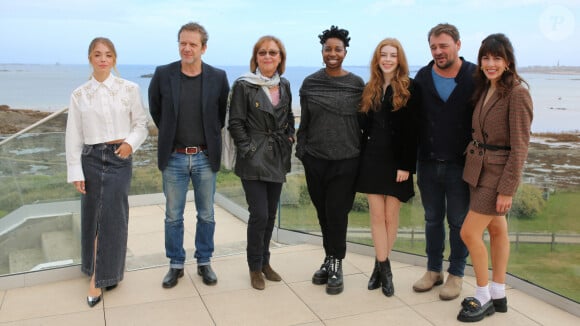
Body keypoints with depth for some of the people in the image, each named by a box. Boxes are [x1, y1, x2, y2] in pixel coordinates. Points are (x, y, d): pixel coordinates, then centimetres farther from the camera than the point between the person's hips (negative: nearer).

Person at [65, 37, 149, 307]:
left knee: (113, 217, -2)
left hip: (120, 158, -1)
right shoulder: (79, 95, 2)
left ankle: (102, 276, 12)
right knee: (92, 217, 8)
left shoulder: (129, 89, -1)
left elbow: (141, 123, 4)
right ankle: (97, 271, 28)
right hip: (91, 159, 2)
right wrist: (75, 172, 0)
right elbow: (73, 136, 3)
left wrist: (131, 142, -15)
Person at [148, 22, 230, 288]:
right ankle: (176, 265, 25)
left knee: (206, 215, 11)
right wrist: (169, 134, 11)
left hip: (205, 157, 0)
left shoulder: (218, 77, -5)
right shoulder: (163, 74, -5)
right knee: (173, 216, 9)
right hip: (173, 158, 0)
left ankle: (204, 262, 28)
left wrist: (211, 135, 9)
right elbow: (155, 109, 11)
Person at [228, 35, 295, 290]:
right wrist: (249, 150, -12)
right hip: (254, 161, -5)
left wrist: (289, 138, 6)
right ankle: (255, 267, 14)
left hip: (277, 159, 5)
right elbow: (236, 123, -7)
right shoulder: (243, 85, -7)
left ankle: (264, 261, 29)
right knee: (259, 214, -6)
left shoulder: (284, 85, 9)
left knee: (271, 214, 12)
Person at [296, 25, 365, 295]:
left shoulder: (357, 84, 1)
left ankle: (335, 265, 15)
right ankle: (330, 260, 26)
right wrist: (301, 151, 2)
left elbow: (363, 121, 4)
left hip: (345, 160, -2)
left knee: (337, 213, -1)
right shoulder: (310, 83, 4)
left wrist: (361, 154, 1)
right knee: (322, 212, 10)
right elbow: (304, 122, 7)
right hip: (314, 159, 2)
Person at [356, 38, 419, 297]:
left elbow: (412, 131, -8)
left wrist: (406, 166, -13)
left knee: (391, 216, 3)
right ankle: (384, 268, 8)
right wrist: (362, 157, 7)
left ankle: (380, 265, 18)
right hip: (372, 159, 4)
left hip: (396, 160, -3)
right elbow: (365, 125, 12)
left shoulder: (409, 89, -3)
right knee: (377, 215, 1)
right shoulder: (370, 89, 11)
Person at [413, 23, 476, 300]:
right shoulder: (422, 77, 2)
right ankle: (433, 270, 31)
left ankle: (456, 274, 26)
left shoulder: (475, 77, -6)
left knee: (459, 222, 10)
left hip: (460, 165, -3)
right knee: (432, 219, 15)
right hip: (428, 164, 3)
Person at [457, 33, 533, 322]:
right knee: (497, 230, 15)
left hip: (498, 172, -8)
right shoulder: (485, 89, 8)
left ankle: (483, 298, 12)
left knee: (469, 232, -6)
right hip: (479, 169, 8)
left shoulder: (517, 92, -17)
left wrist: (507, 189, -19)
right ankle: (498, 295, 27)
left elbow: (519, 146, -18)